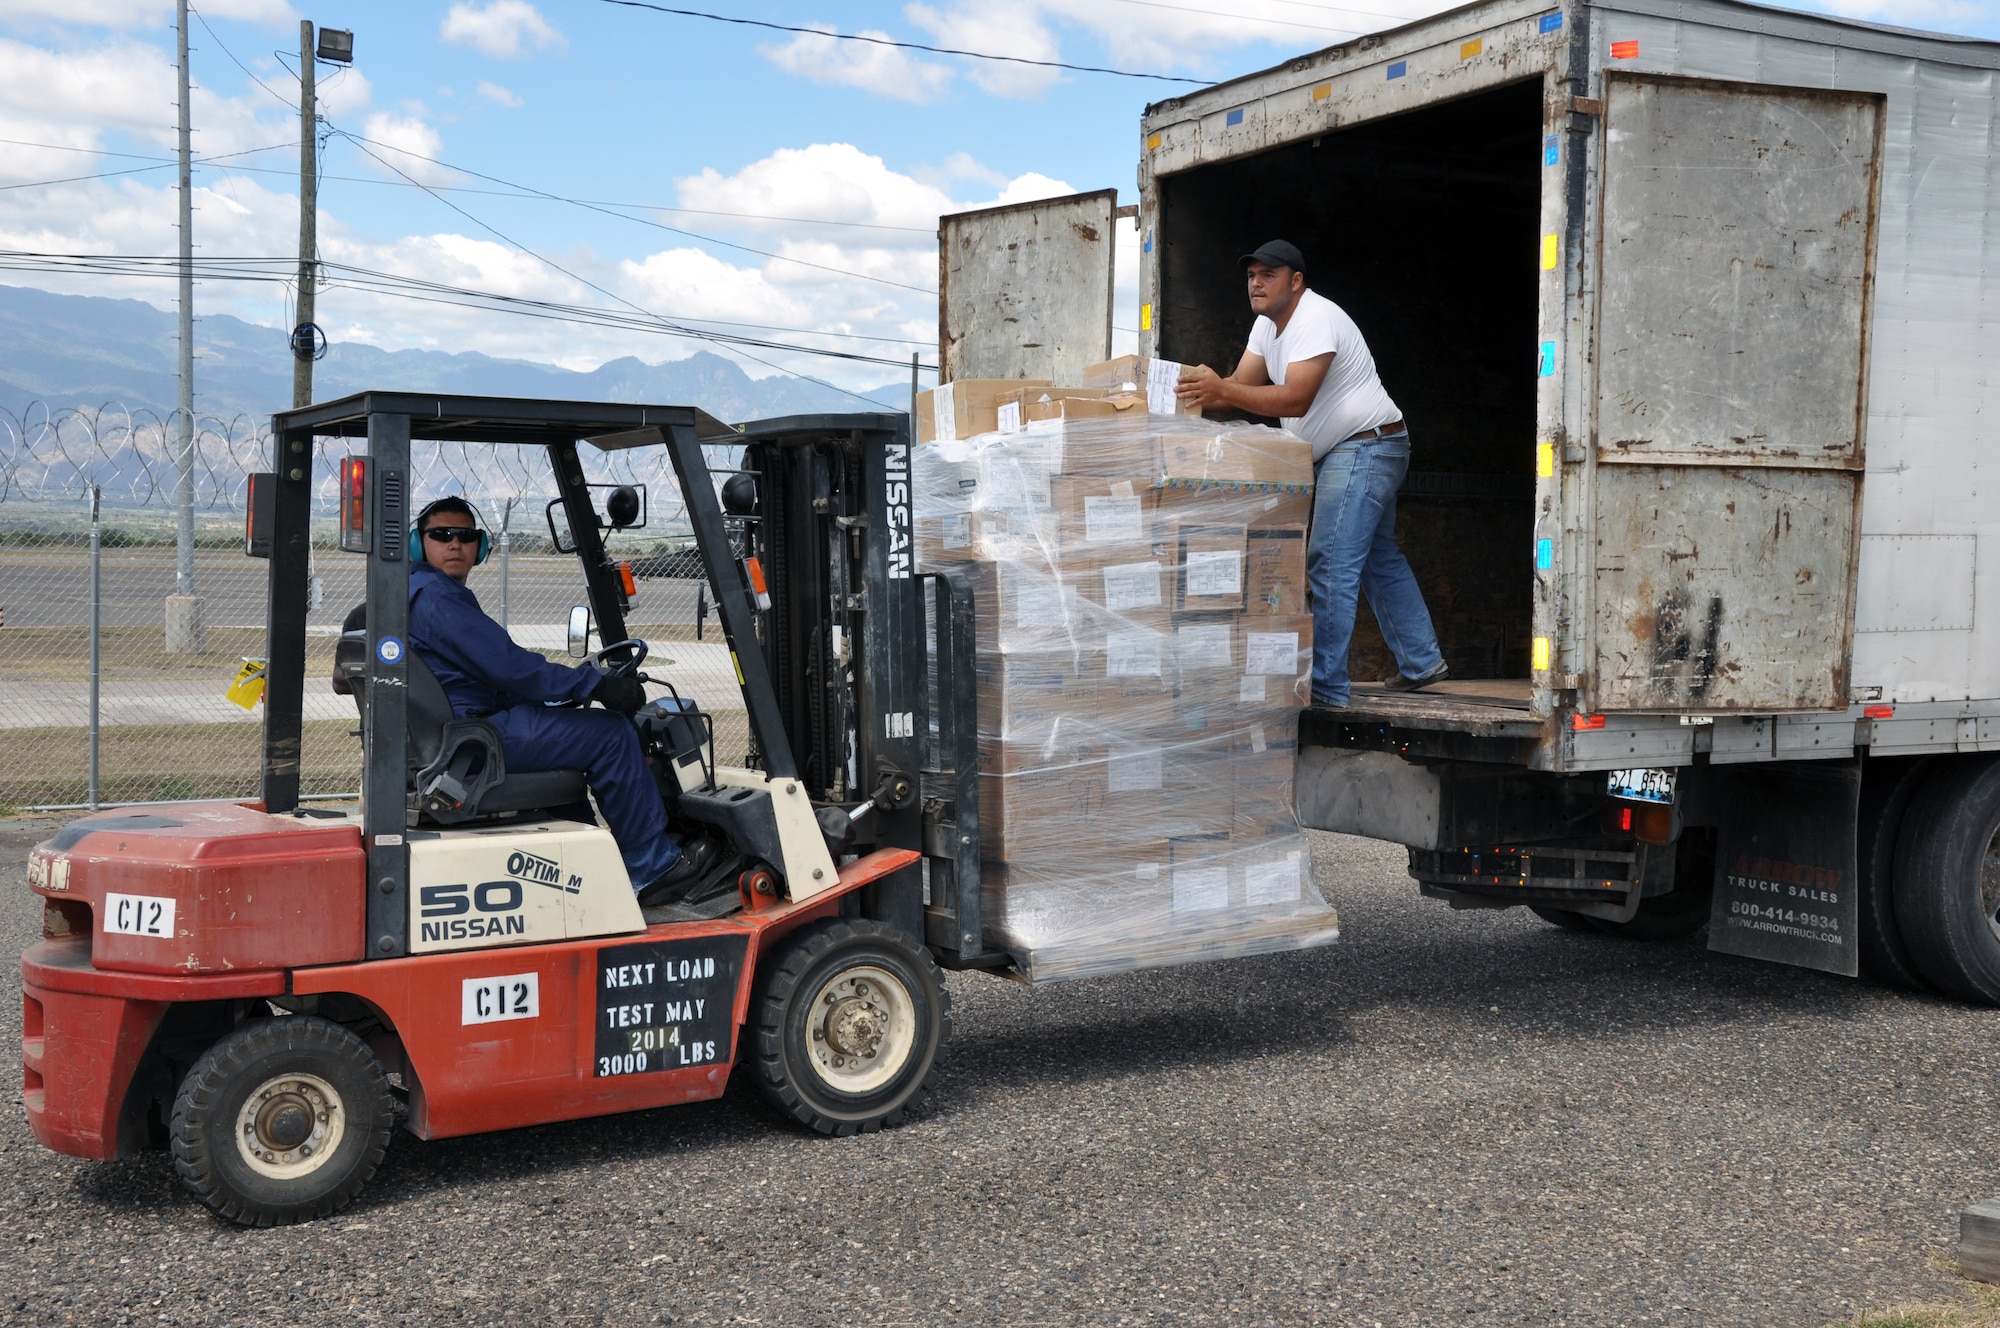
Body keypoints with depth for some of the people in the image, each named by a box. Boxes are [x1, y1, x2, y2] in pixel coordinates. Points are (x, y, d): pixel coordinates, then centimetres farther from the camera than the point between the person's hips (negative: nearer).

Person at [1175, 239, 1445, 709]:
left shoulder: (1316, 319, -22)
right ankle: (1421, 662, 29)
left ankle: (1326, 686, -15)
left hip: (1366, 446, -11)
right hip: (1337, 454, 11)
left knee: (1330, 564, -16)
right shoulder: (1269, 323, 10)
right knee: (1379, 559, 18)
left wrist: (1222, 390, -42)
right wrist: (1202, 395, -18)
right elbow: (1241, 384, 2)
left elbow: (1296, 400, -32)